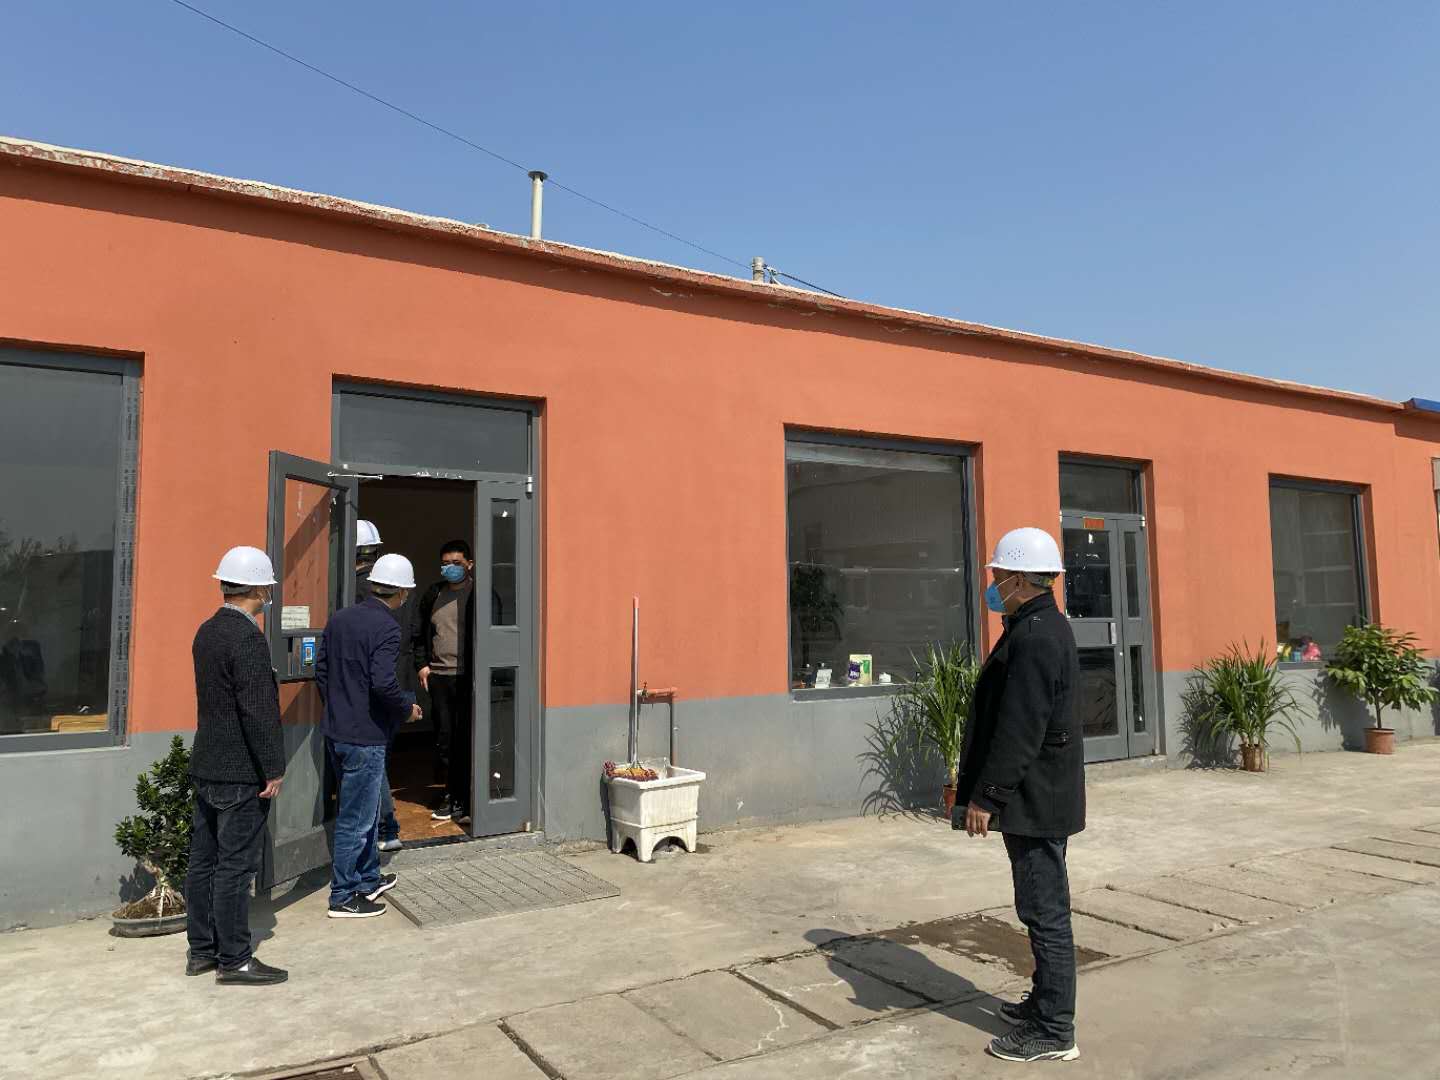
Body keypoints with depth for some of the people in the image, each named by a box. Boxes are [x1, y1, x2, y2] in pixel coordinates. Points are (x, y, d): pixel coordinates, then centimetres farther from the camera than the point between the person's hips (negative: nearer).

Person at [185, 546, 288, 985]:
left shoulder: (206, 631, 8)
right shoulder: (248, 638, -20)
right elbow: (259, 711, -22)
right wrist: (273, 770, -14)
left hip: (205, 767, 9)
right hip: (241, 773, -9)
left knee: (203, 860, 15)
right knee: (235, 866, 0)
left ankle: (201, 950, 26)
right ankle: (234, 959, 9)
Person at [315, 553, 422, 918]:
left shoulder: (339, 618, 5)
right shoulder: (386, 628, -18)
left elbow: (320, 669, 10)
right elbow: (383, 682, -27)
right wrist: (408, 707, -10)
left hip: (335, 731, 8)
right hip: (365, 737, -8)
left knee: (366, 807, 23)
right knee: (356, 818, 5)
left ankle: (369, 878, 36)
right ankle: (344, 896, 16)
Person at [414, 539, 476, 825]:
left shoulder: (477, 593, -4)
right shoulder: (433, 594, 12)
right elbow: (420, 633, 20)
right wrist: (421, 664, 7)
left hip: (468, 676, -5)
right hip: (438, 676, 5)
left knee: (465, 738, -3)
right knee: (444, 737, 9)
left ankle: (463, 801, 7)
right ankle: (452, 796, 21)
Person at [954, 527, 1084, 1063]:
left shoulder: (1035, 637, -21)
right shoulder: (1042, 627, 12)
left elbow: (1019, 731, -25)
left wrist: (986, 796, -19)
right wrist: (985, 788, 20)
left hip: (1035, 800, -10)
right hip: (1041, 797, 10)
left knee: (1046, 911, 0)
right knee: (1044, 907, 20)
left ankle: (1054, 1032, 11)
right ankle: (1046, 1002, 33)